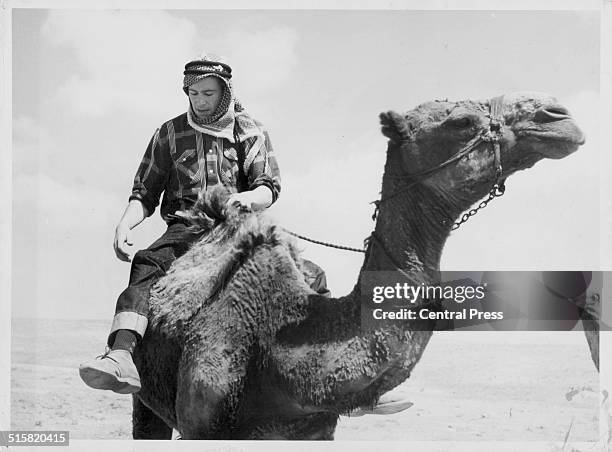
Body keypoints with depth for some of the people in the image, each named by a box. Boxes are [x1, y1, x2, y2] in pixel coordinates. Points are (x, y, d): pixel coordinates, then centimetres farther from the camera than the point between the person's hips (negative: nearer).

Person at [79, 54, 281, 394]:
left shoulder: (251, 133, 14)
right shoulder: (170, 133, 17)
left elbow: (270, 186, 3)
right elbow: (145, 193, 16)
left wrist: (249, 198, -23)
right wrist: (125, 224, -6)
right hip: (184, 228, 0)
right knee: (146, 264, -31)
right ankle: (122, 356, -48)